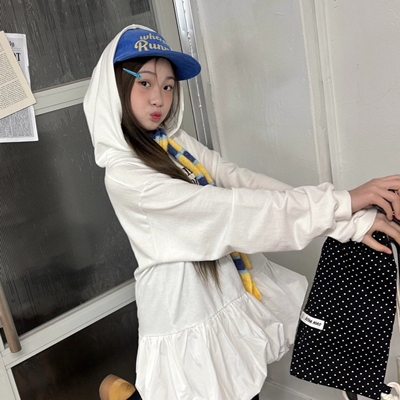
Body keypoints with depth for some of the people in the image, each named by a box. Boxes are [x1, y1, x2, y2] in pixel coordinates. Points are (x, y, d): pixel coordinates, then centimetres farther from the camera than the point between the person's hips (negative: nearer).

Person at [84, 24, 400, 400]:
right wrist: (340, 201, -27)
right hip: (186, 319, -7)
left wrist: (356, 221, -17)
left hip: (230, 300, 7)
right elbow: (225, 207, -27)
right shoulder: (123, 175, -20)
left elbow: (245, 181, -8)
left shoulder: (178, 143, 2)